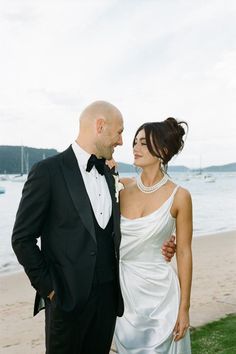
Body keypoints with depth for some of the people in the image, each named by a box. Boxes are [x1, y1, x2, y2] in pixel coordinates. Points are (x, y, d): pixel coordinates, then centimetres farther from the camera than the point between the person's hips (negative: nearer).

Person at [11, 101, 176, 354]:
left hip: (108, 293, 6)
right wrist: (48, 288, -11)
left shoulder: (107, 174, 10)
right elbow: (23, 238, -10)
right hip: (68, 297, -6)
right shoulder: (48, 171, -12)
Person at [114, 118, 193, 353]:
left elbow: (183, 252, -5)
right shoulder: (122, 187, 0)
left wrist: (184, 307, -5)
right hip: (123, 289, 3)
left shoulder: (179, 196, -9)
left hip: (158, 290, -3)